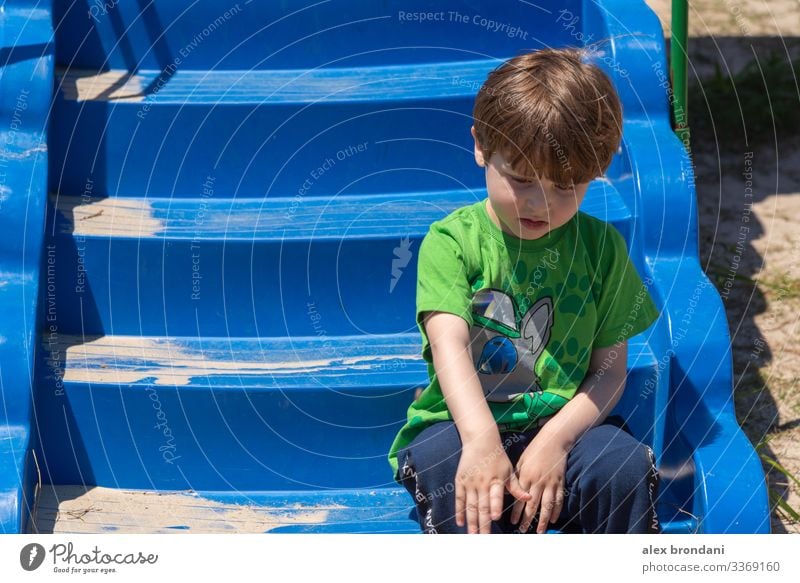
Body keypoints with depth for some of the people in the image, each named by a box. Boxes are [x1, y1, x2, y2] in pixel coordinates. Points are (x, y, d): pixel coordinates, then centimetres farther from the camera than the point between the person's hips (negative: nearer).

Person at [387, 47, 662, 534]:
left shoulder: (601, 246, 4)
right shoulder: (452, 240, -3)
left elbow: (610, 371, 1)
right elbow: (449, 344, -20)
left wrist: (556, 439, -18)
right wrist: (480, 439, -38)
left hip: (564, 425, 2)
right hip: (460, 425, -2)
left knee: (625, 465, -28)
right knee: (443, 464, -35)